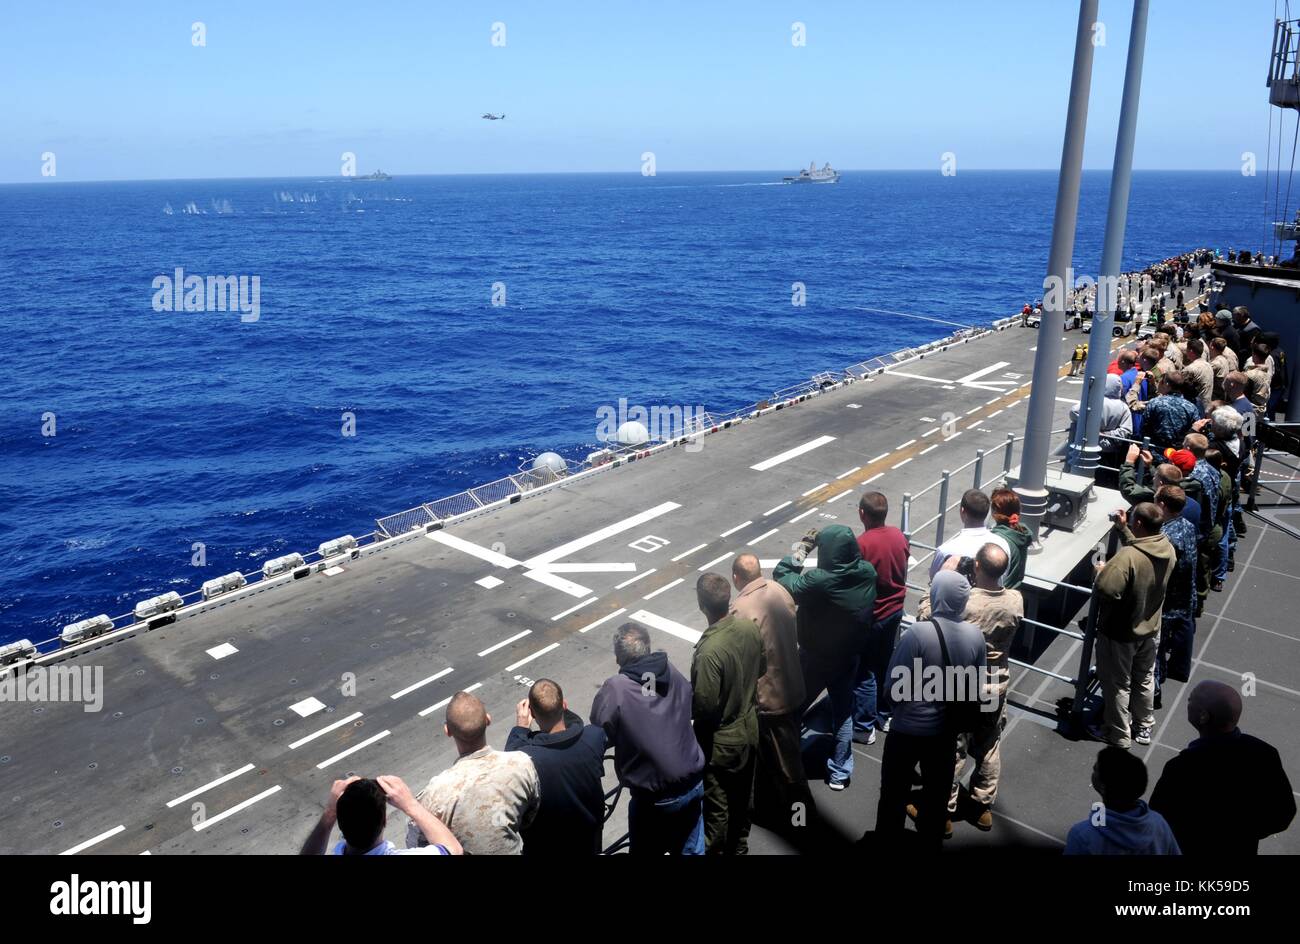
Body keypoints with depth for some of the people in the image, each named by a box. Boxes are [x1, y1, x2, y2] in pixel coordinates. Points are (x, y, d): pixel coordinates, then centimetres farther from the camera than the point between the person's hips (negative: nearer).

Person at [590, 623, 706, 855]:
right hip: (694, 783, 4)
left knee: (645, 851, 20)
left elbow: (598, 738, -10)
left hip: (654, 797, -4)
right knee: (690, 849, 24)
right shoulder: (673, 674, -6)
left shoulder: (614, 689, -20)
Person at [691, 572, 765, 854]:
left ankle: (715, 851, 36)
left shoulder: (709, 651, -34)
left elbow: (704, 707, -27)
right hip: (749, 728, 7)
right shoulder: (751, 627, -13)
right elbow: (761, 669, 4)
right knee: (742, 795, 27)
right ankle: (739, 846, 47)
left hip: (720, 741, -7)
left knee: (717, 804, 16)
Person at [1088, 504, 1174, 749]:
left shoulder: (1127, 557, -34)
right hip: (1149, 629, 7)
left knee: (1117, 684, 12)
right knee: (1145, 679, 24)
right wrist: (1122, 529, 6)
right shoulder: (1167, 549, -9)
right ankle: (1144, 728, 41)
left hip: (1120, 633, -7)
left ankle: (1118, 734, 28)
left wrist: (1102, 571, -18)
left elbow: (1105, 589, -38)